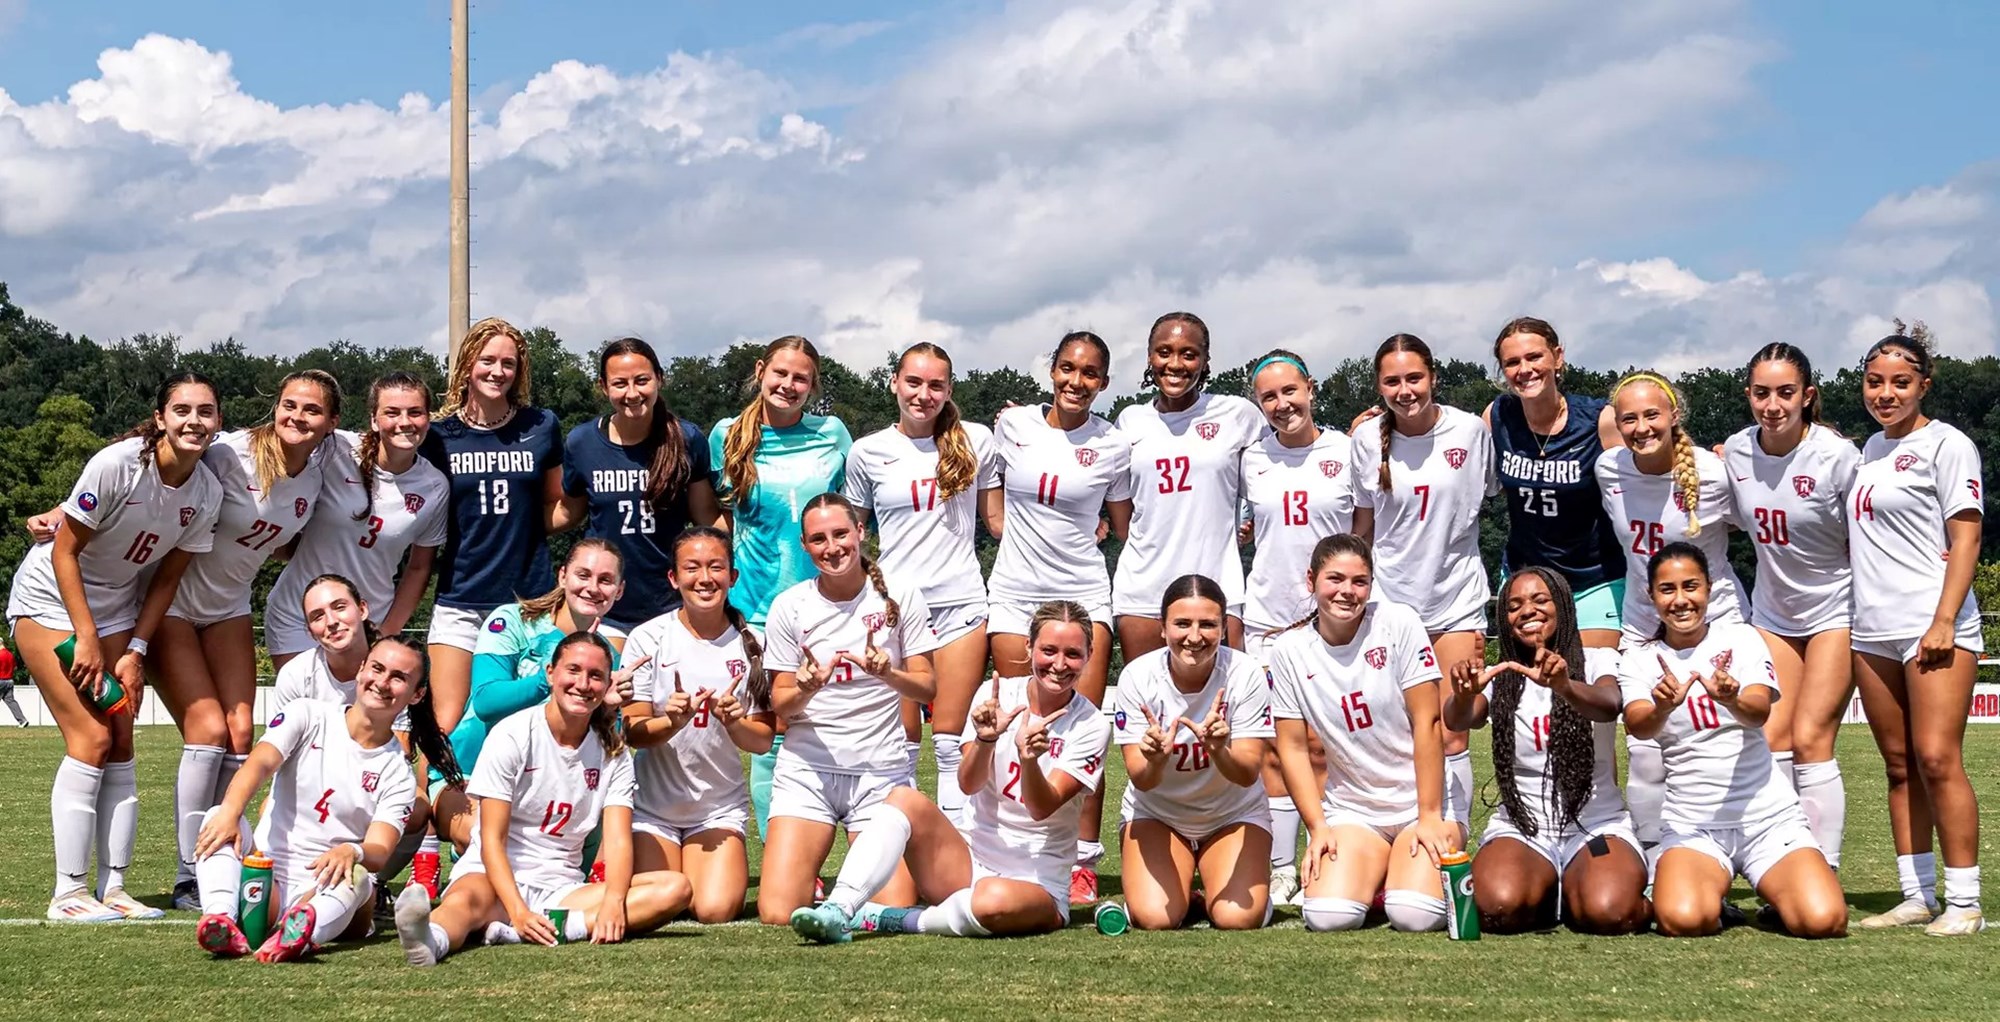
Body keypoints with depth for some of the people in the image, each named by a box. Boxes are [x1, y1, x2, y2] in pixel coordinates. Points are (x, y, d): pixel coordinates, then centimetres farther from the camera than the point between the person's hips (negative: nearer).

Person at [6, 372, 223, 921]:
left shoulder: (208, 492, -10)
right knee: (90, 738, -13)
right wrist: (86, 640, -20)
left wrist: (136, 651, -6)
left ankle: (112, 887, 4)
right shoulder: (117, 463, -26)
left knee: (121, 745, -1)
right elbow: (65, 552, -19)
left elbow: (166, 577, 0)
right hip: (50, 598, -6)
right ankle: (68, 894, -9)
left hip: (116, 608, 6)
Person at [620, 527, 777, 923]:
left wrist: (734, 722, -22)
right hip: (653, 804, 0)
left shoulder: (750, 644, -2)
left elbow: (763, 741, -1)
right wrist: (673, 721, -26)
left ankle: (731, 871, 17)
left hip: (721, 805, 1)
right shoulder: (648, 639, -5)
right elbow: (633, 733, -6)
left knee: (715, 911, -17)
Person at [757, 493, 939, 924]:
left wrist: (888, 674, -20)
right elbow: (780, 703, 5)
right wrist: (805, 690, -18)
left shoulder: (899, 596, 0)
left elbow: (927, 687, 1)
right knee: (778, 915, -13)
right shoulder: (789, 606, 2)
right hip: (806, 770, 0)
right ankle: (808, 874, 19)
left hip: (882, 770, 0)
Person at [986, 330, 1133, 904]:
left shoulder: (1113, 446, 2)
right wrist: (1020, 535, 13)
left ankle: (1083, 863, -3)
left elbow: (1125, 529, 11)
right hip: (1015, 592, 1)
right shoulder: (1013, 425, 5)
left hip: (1083, 593, -1)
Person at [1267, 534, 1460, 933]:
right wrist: (1317, 828, -6)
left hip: (1421, 801, -2)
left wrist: (1429, 816, -13)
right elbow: (1293, 746, 1)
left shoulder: (1399, 623, -10)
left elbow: (1427, 724, -11)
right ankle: (1375, 879, 13)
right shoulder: (1290, 650, -3)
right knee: (1327, 918, -21)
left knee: (1416, 917, -24)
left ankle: (1408, 875, 13)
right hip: (1351, 809, 2)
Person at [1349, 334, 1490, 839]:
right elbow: (1363, 526, 8)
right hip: (1391, 599, 1)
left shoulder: (1470, 430, -5)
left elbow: (1487, 500, 11)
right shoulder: (1368, 441, -1)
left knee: (1451, 736, -2)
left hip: (1456, 601, -1)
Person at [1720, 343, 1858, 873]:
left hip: (1835, 611, -4)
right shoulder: (1735, 453, -5)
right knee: (1771, 736, -3)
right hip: (1772, 614, 4)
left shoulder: (1836, 455, -17)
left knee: (1810, 739, -11)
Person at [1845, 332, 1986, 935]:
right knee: (1900, 766, 7)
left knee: (1936, 759, -13)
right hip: (1872, 630, 7)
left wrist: (1944, 621, -16)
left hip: (1933, 626, -7)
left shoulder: (1945, 444, -3)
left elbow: (1966, 536, -9)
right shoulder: (1870, 449, 18)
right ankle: (1915, 897, 12)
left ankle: (1964, 903, -8)